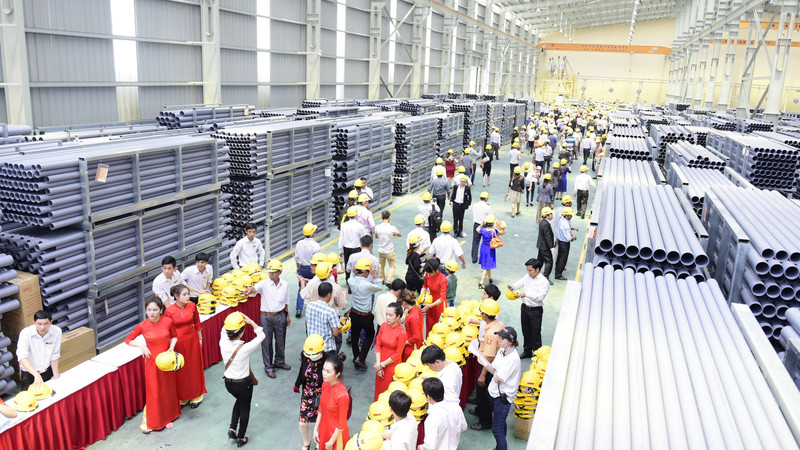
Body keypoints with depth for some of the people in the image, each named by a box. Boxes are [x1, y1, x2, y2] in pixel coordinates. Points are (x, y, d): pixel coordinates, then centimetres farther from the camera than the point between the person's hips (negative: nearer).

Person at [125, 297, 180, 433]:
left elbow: (174, 336, 6)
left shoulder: (168, 321, -10)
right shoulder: (143, 326, -13)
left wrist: (172, 346, -13)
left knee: (167, 390, 14)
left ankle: (167, 417, 33)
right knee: (153, 392, 4)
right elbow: (128, 340, -1)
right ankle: (149, 421, 21)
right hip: (152, 362, -2)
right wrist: (141, 345, -18)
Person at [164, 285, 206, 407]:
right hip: (178, 342, -3)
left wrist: (200, 339, 11)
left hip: (192, 340, 3)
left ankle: (195, 396, 29)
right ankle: (182, 397, 27)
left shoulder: (192, 306, -6)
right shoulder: (169, 311, -15)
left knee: (194, 368, 13)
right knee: (180, 370, 9)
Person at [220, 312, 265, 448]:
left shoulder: (223, 344, -20)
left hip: (228, 382, 5)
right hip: (244, 383, -4)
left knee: (239, 401, 33)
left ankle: (232, 428, 28)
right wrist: (251, 322, -19)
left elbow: (224, 330, 2)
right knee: (244, 409, 19)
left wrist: (232, 319, -11)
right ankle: (241, 438, 33)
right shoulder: (244, 348, -30)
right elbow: (261, 335, -17)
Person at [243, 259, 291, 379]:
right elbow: (255, 288, -35)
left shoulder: (284, 285, 0)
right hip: (266, 316, -3)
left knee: (281, 341, 16)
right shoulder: (264, 283, -12)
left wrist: (287, 315, 15)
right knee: (267, 342, 6)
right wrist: (250, 289, -57)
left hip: (280, 316, 3)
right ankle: (268, 367, 21)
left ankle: (279, 362, 38)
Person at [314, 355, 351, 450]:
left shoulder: (342, 394, -31)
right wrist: (316, 429, 6)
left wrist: (331, 442, -12)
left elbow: (342, 424, -21)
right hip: (324, 429, 6)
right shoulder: (325, 384, -10)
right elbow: (321, 409, 5)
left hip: (336, 433, -6)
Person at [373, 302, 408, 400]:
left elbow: (397, 355, -15)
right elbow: (378, 345, 0)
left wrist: (382, 365, -10)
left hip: (392, 365, -5)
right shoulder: (383, 326, -5)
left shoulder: (402, 332, -20)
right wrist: (378, 364, -7)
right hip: (381, 365, 5)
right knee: (379, 388, 19)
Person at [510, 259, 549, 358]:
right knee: (525, 331, 18)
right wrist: (513, 286, -17)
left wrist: (526, 294, -33)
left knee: (535, 333, 4)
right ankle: (527, 351, 35)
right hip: (524, 308, 6)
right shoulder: (527, 277, 3)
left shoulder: (544, 282, -15)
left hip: (535, 310, -6)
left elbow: (540, 297, -23)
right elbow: (519, 283, 7)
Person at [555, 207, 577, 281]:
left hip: (560, 240, 10)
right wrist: (574, 237, -9)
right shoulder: (565, 224, -31)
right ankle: (558, 275, 10)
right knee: (563, 258, 1)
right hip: (564, 243, -10)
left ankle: (557, 270, 44)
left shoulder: (562, 219, -3)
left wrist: (573, 228, 4)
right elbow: (568, 238, -28)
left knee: (560, 256, 25)